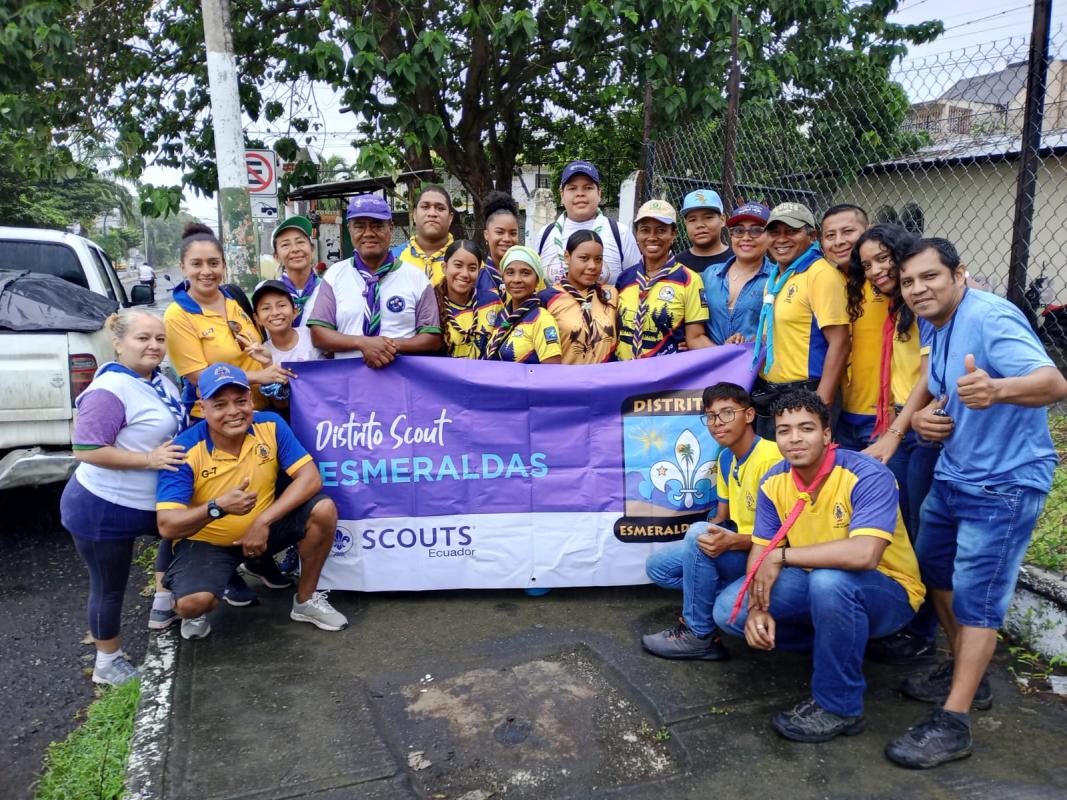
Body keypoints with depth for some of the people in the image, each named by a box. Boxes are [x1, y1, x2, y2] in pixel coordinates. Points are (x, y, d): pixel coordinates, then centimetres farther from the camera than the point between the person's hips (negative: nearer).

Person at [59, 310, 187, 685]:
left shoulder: (159, 380, 3)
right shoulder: (109, 390, -25)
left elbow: (173, 430, 19)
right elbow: (86, 450, -28)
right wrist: (149, 458, -29)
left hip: (150, 501, 9)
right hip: (103, 508, -9)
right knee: (110, 587, 7)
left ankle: (163, 607, 41)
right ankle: (108, 662, 27)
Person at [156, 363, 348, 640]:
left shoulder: (270, 425, -15)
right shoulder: (186, 451, -23)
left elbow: (310, 478, -19)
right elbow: (167, 526, -25)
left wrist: (263, 522, -28)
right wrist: (217, 507, -44)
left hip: (264, 526, 3)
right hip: (205, 540, -3)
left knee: (324, 510, -20)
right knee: (192, 603, -31)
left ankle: (306, 600, 1)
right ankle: (196, 614, 13)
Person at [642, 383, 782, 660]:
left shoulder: (770, 458, -20)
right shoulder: (726, 458, 7)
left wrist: (732, 541, -36)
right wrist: (713, 539, -9)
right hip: (732, 546, 8)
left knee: (699, 531, -31)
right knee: (658, 566, -1)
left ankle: (699, 635, -16)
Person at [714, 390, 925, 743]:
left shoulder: (868, 476, -26)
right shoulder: (774, 482, -7)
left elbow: (864, 554, -41)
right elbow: (760, 551, -4)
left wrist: (781, 556, -33)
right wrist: (757, 608, -23)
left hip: (887, 592, -6)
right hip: (814, 586, 6)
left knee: (829, 581, -39)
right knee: (729, 610, -10)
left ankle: (840, 707, -17)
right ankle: (840, 642, 7)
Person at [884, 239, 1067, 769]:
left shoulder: (990, 319, -21)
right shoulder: (938, 328, 8)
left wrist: (996, 390, -56)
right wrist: (921, 416, -5)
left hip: (1004, 482, -9)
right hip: (953, 475, 9)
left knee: (976, 596, -6)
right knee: (934, 569, 18)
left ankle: (953, 724, 2)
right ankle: (966, 675, 36)